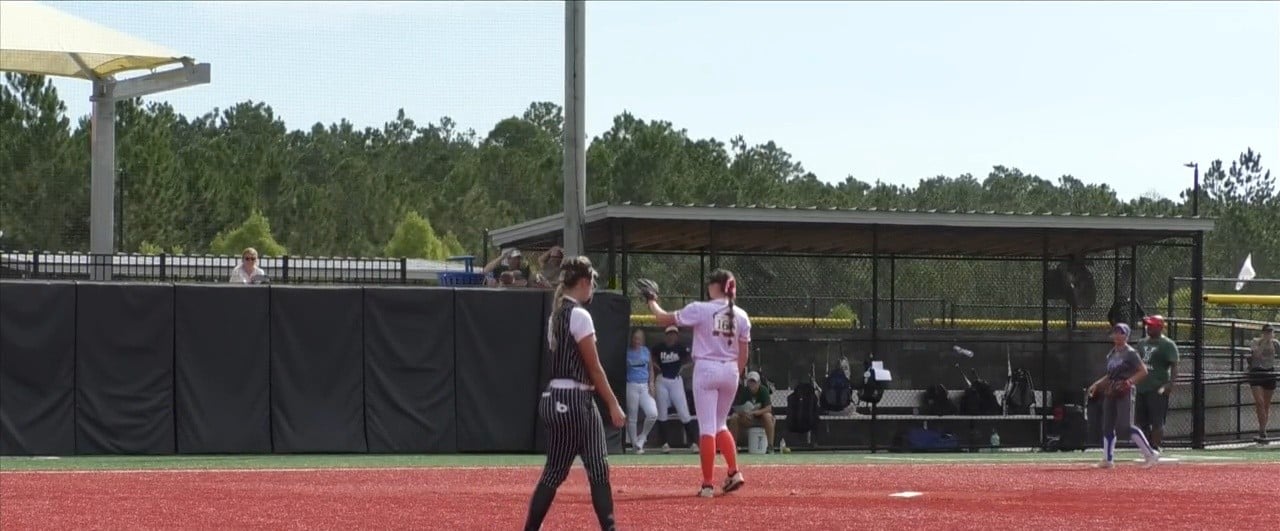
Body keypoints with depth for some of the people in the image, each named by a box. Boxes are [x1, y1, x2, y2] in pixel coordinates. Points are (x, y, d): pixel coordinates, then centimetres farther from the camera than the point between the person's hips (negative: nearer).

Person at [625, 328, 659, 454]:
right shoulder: (627, 352, -1)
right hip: (631, 386, -3)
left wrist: (651, 383, 4)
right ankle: (635, 445, 9)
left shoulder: (646, 351, 11)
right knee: (631, 417, 0)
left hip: (645, 386, 3)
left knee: (653, 413, -12)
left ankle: (642, 438, 8)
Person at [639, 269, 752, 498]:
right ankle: (734, 472, 7)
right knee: (720, 425, 20)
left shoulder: (700, 309, -9)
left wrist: (652, 302, 17)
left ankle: (707, 484, -4)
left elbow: (663, 319, -1)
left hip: (706, 369, -4)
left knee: (707, 427, -3)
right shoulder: (741, 315, 4)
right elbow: (743, 354, 6)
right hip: (730, 372, 4)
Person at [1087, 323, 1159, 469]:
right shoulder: (1111, 354, 17)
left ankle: (1151, 454, -13)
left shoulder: (1130, 353, -6)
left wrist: (1129, 382, -22)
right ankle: (1108, 459, 13)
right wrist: (1097, 384, 17)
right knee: (1107, 426, 6)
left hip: (1124, 393, -8)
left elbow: (1143, 371, -11)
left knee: (1125, 426, -17)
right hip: (1110, 393, 8)